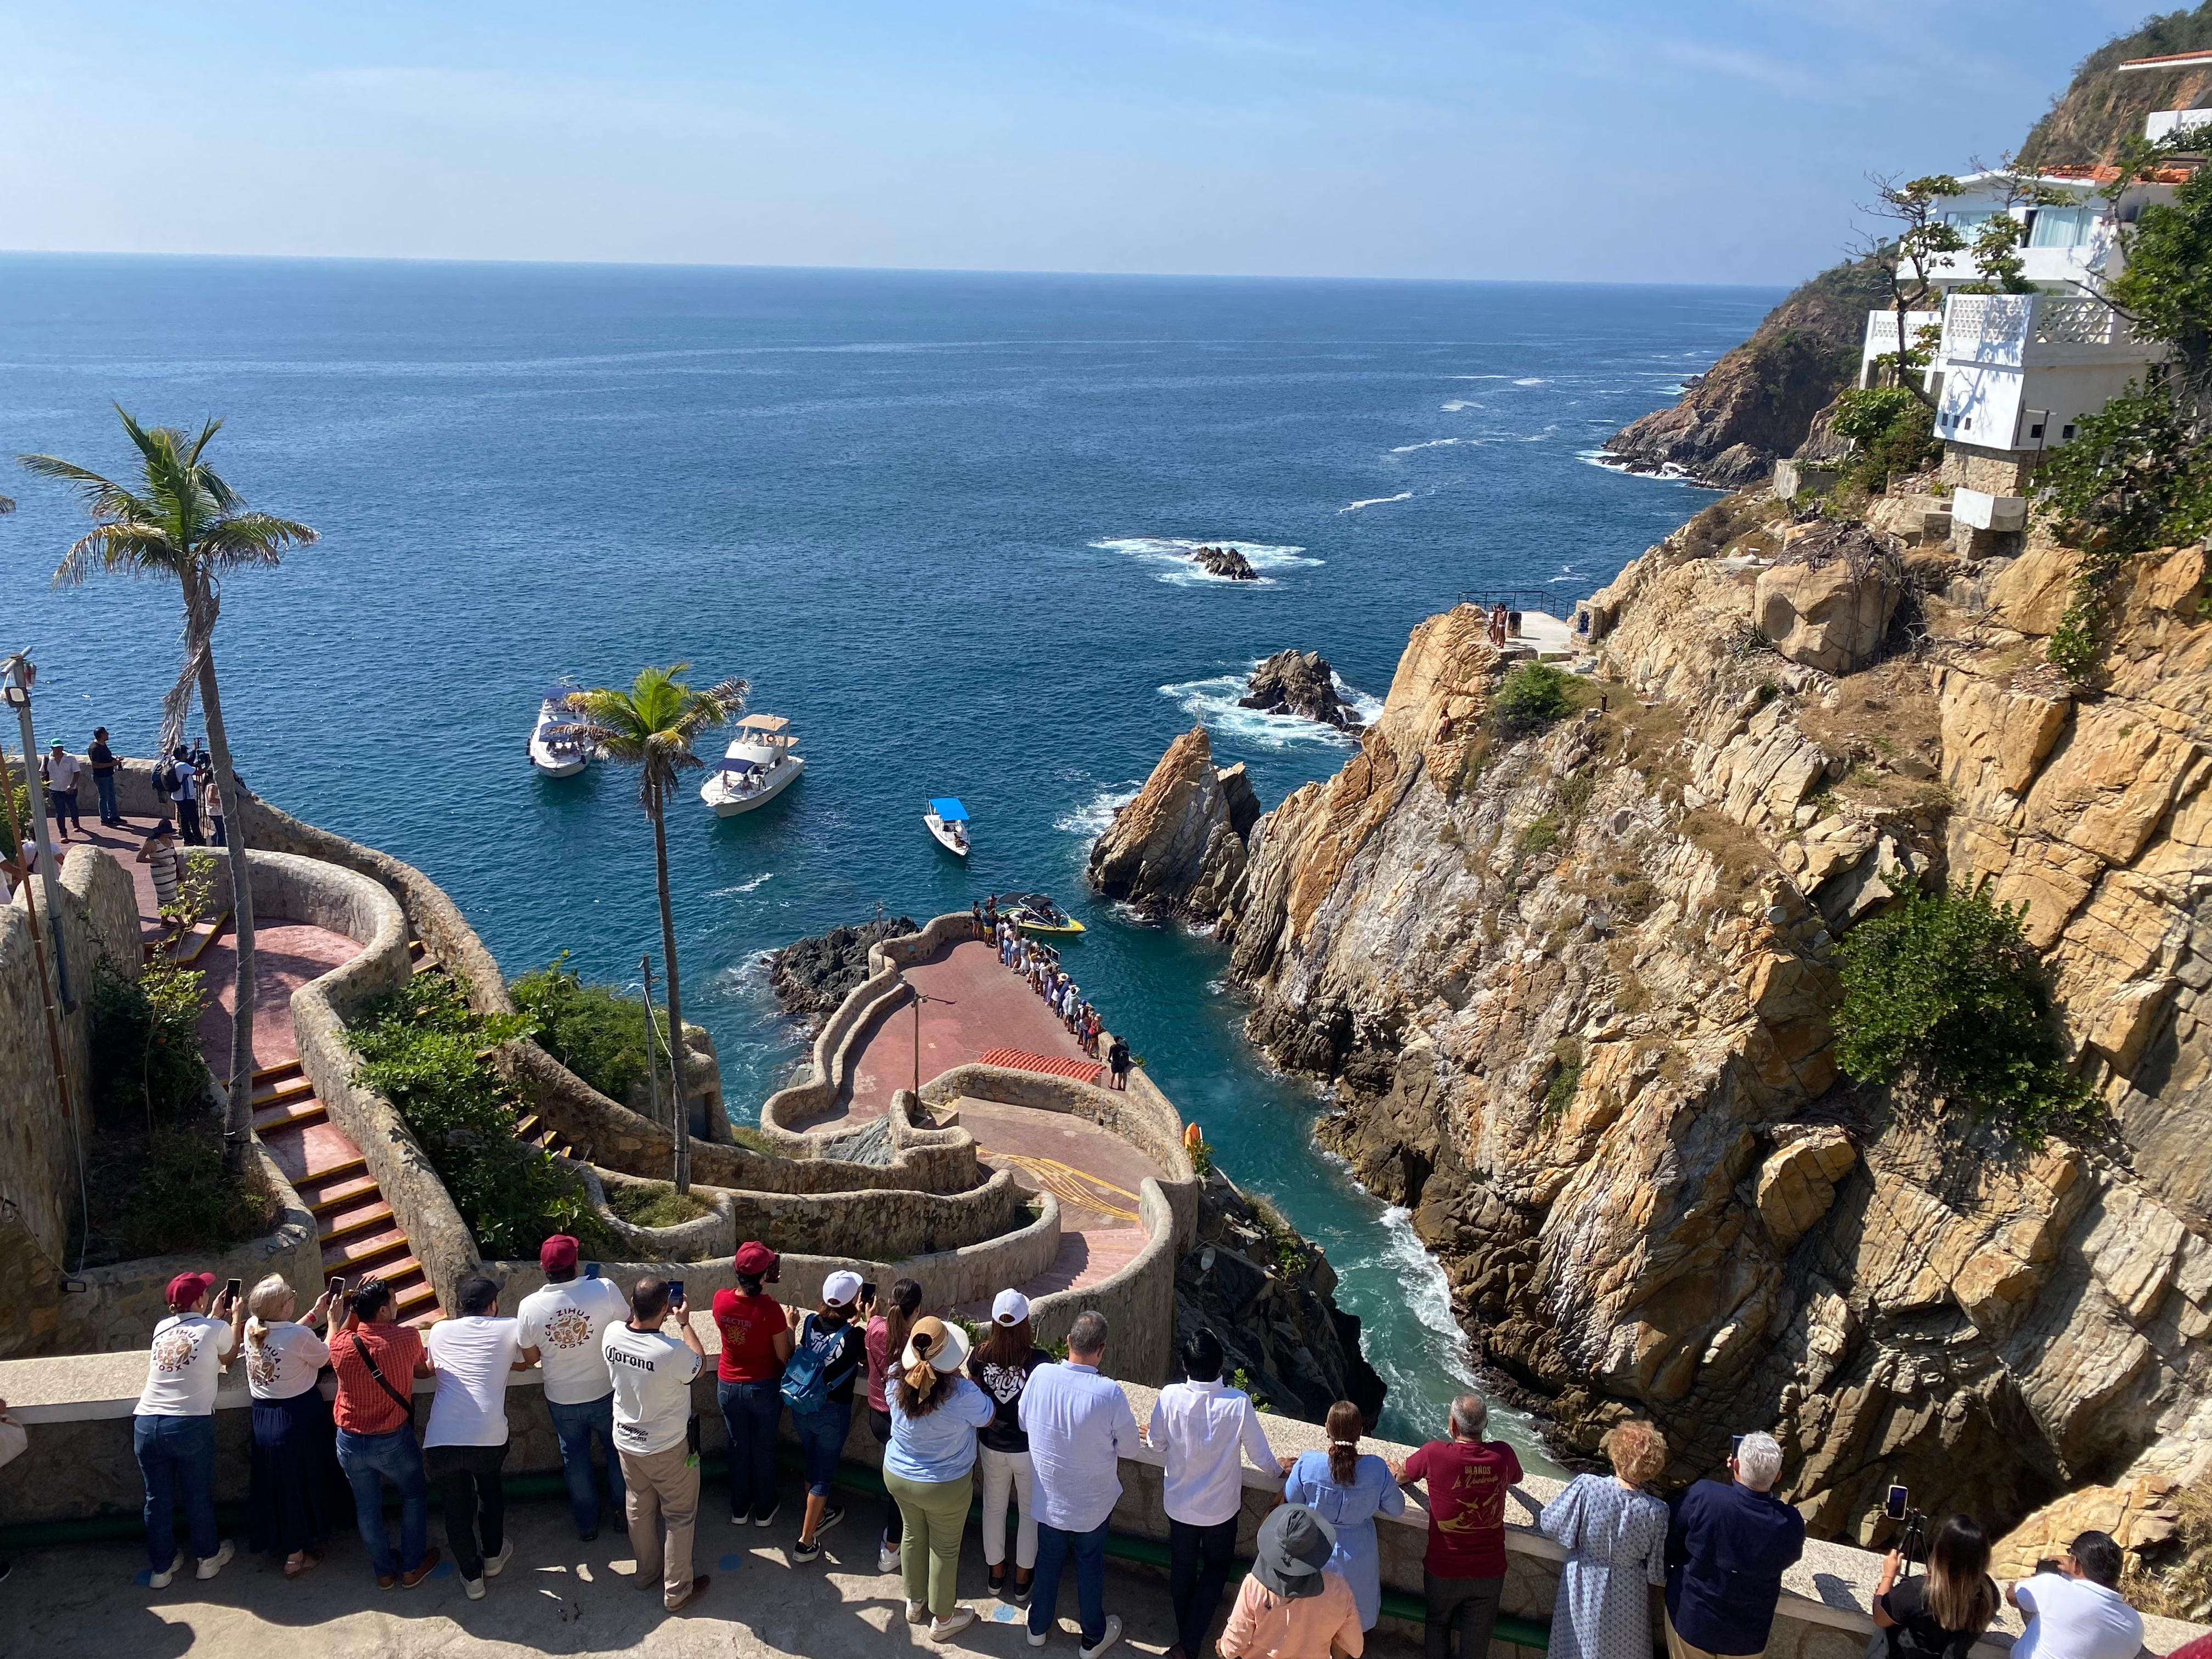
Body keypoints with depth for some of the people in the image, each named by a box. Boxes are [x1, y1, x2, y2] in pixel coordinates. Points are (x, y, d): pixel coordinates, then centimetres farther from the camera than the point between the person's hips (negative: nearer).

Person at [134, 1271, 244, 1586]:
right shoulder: (217, 1329, -4)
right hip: (190, 1426, -4)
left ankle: (162, 1567, 30)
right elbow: (229, 1357, 18)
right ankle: (209, 1557, 32)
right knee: (198, 1495, 14)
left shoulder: (162, 1328, 8)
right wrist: (236, 1319, 29)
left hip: (146, 1425, 4)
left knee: (157, 1498, 16)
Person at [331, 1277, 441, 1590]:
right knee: (414, 1494, 22)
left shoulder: (341, 1345, -15)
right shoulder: (407, 1338, -20)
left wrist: (353, 1309, 3)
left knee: (367, 1507, 21)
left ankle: (384, 1570, 36)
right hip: (393, 1441, -2)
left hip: (350, 1443, 2)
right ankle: (412, 1567, 30)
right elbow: (424, 1370, 1)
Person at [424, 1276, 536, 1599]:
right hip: (488, 1438, -1)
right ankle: (493, 1555, 43)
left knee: (456, 1508, 21)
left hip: (440, 1442, 1)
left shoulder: (440, 1330, 14)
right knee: (490, 1491, 29)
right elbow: (529, 1361, 26)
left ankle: (472, 1577, 31)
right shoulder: (509, 1328, 8)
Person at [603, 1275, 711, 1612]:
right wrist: (684, 1323, -1)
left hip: (626, 1442, 6)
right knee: (679, 1517, 15)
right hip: (668, 1449, -5)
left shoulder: (612, 1335, -19)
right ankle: (677, 1591, 28)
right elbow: (699, 1363, -10)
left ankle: (647, 1572, 46)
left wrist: (643, 1309, 9)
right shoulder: (672, 1351, -35)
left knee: (640, 1508, 26)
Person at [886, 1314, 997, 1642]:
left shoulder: (897, 1383, -19)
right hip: (945, 1486, -4)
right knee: (945, 1548, 17)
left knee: (913, 1535, 27)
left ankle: (915, 1602, 48)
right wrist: (966, 1378, -2)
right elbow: (986, 1418, -11)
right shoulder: (960, 1392, -32)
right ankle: (943, 1619, 36)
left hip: (898, 1477, 4)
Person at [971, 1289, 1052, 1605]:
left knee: (994, 1507, 24)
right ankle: (1022, 1580, 33)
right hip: (1029, 1449, -3)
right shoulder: (1039, 1362, -27)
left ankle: (996, 1574, 41)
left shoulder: (980, 1356, -17)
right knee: (1031, 1513, 20)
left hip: (992, 1447, 3)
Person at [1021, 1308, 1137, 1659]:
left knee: (1048, 1560, 25)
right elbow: (1129, 1445, -15)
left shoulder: (1040, 1376, -23)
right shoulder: (1109, 1393, -32)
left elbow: (1024, 1422, -4)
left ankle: (1039, 1626, 45)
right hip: (1092, 1501, -2)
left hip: (1048, 1496, 2)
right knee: (1090, 1565, 22)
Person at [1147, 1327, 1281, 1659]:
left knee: (1182, 1569, 25)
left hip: (1179, 1504, 1)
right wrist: (1277, 1473, 9)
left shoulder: (1170, 1397, -25)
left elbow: (1156, 1444, -7)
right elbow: (1261, 1456, -15)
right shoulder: (1238, 1403, -28)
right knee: (1216, 1569, 24)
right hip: (1221, 1507, -1)